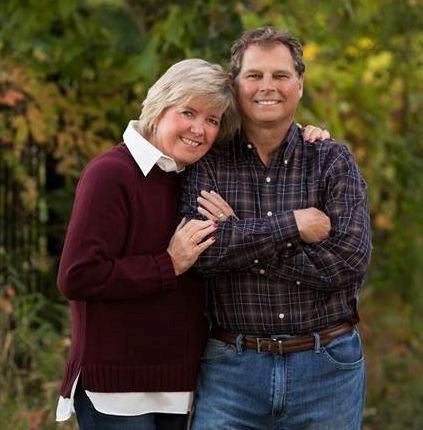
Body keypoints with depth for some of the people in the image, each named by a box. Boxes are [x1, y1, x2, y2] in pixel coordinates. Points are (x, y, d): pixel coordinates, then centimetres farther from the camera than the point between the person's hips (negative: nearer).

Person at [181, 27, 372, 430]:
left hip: (327, 367, 1)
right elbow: (202, 253, -14)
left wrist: (240, 236, -13)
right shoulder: (208, 164, 1)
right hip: (232, 368, 0)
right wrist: (292, 225, -17)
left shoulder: (332, 161, 1)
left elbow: (349, 263, -12)